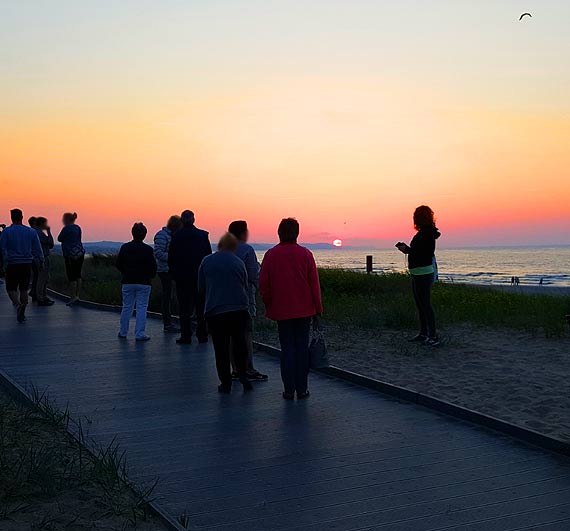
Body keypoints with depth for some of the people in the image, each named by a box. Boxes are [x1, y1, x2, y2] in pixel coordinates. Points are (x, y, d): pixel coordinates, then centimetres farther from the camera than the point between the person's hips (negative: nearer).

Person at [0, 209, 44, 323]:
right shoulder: (31, 231, 5)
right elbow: (37, 249, 7)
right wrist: (40, 262, 14)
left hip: (12, 264, -2)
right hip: (27, 263, 3)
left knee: (11, 288, 5)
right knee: (24, 289, 11)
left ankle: (18, 304, -22)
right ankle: (22, 314, 12)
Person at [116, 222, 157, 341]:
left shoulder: (125, 247, 0)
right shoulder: (148, 250, -10)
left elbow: (118, 264, 5)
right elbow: (153, 267, -10)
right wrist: (150, 276, 10)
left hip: (127, 282, 3)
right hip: (143, 283, -3)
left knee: (127, 307, 13)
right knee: (142, 307, 1)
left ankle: (123, 332, 20)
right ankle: (140, 334, -2)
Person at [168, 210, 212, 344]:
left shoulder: (176, 236, -7)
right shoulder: (203, 235, -1)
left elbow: (171, 258, -3)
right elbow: (209, 256, 4)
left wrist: (173, 273, 10)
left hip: (182, 278, -2)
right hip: (200, 277, 2)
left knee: (184, 307, 3)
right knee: (201, 307, 10)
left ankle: (186, 336, 1)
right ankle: (202, 335, 14)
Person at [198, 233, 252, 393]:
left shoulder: (206, 261, 2)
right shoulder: (239, 262, 3)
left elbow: (201, 288, 7)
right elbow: (245, 286, 11)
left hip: (214, 310, -1)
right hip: (239, 309, 1)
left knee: (221, 348, 4)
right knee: (240, 343, 14)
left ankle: (225, 382, 6)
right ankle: (242, 374, 5)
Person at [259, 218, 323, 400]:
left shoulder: (270, 255, -3)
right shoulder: (305, 254, -4)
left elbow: (263, 284, -1)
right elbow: (314, 283, -3)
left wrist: (269, 306, 12)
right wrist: (318, 308, 5)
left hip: (281, 310, 0)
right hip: (304, 310, 0)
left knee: (287, 348, 6)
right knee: (302, 347, 6)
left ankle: (289, 390, 6)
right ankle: (302, 389, 8)